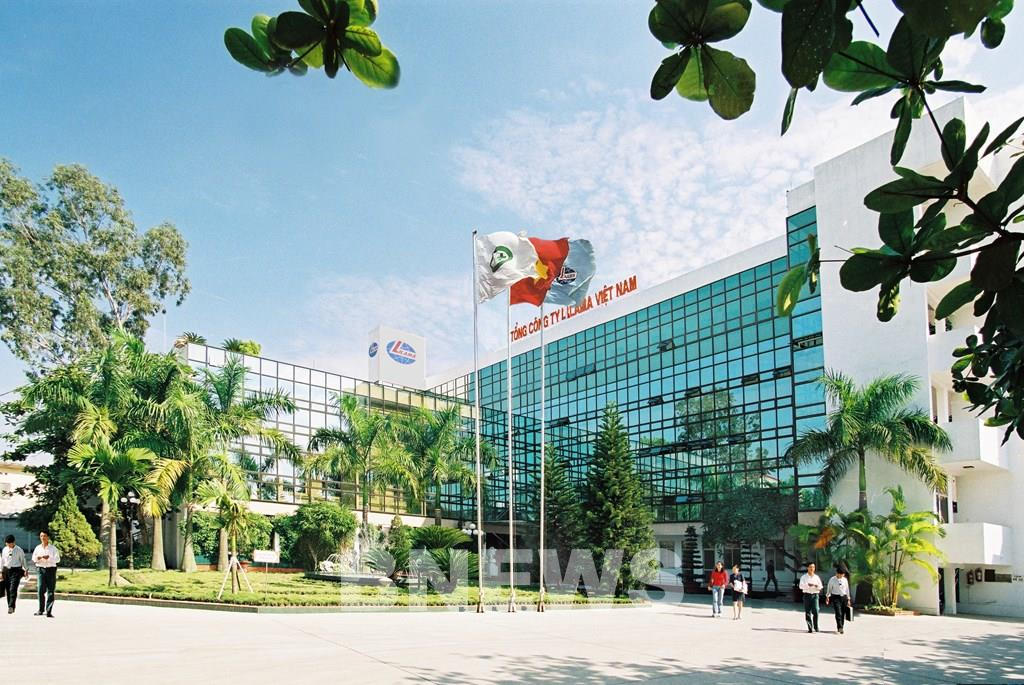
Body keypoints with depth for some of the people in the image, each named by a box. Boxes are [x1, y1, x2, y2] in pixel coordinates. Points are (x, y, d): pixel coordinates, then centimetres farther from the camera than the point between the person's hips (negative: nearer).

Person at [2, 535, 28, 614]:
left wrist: (26, 569, 2)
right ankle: (9, 606, 12)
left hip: (16, 570, -4)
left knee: (13, 589, -14)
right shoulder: (4, 550, 9)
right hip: (6, 570, 4)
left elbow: (23, 560, 4)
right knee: (8, 590, 5)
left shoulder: (19, 550, -2)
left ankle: (11, 606, -20)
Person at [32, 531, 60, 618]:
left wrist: (49, 558, -22)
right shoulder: (38, 548, 10)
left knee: (50, 591, -2)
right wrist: (37, 558, -13)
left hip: (51, 569, -2)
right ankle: (41, 610, 10)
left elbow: (57, 559, -5)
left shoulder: (52, 548, 2)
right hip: (40, 569, 2)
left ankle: (49, 611, 0)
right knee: (41, 590, -4)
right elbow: (33, 558, 9)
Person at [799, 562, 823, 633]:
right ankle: (810, 628, 9)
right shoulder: (804, 577, 4)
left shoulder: (816, 577, 10)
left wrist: (816, 586, -14)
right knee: (807, 612, 1)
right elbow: (801, 586, -7)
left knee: (815, 611, -12)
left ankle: (816, 627, -1)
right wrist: (808, 585, -24)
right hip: (807, 595, -1)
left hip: (815, 595, 1)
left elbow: (820, 587, 8)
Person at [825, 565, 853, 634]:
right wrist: (827, 597, 11)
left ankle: (840, 628, 16)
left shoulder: (845, 580, 7)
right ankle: (840, 628, -24)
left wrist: (848, 599, 14)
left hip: (843, 597, 4)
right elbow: (829, 589, 7)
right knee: (838, 613, -16)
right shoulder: (832, 580, -2)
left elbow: (847, 589, 13)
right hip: (835, 597, -4)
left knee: (843, 614, 4)